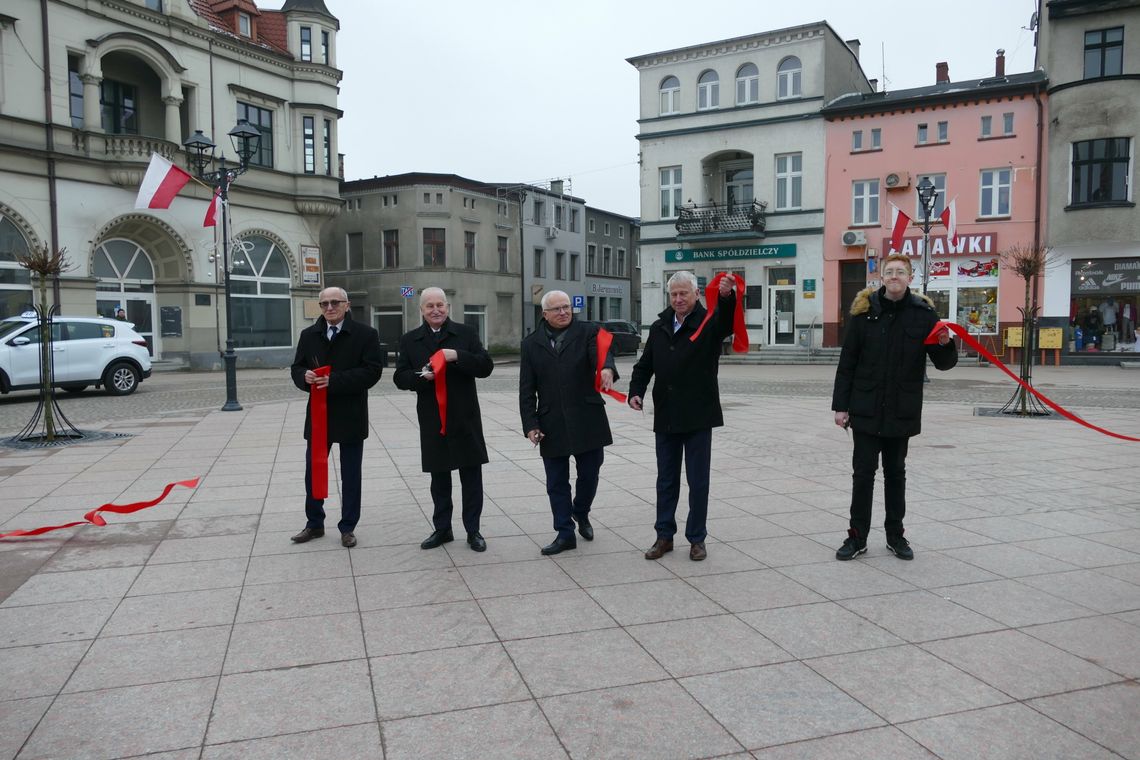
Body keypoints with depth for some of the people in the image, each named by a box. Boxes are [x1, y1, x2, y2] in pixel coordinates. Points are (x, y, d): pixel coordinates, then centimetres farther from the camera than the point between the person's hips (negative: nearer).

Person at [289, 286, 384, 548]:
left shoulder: (365, 334, -6)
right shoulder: (308, 335, 8)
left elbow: (372, 371, -15)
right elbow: (296, 368, 9)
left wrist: (334, 381, -23)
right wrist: (305, 376, -16)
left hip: (350, 416, -4)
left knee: (350, 475, 7)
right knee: (313, 472, 11)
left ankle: (348, 527, 19)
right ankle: (314, 524, 28)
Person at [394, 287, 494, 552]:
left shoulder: (465, 333, 2)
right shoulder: (410, 340, 7)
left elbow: (486, 367, -6)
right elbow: (400, 378, 3)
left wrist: (457, 356, -20)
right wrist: (422, 376, -17)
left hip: (465, 418, -1)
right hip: (432, 421, 2)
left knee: (471, 476, 4)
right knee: (439, 478, 12)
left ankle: (473, 530, 16)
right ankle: (442, 529, 25)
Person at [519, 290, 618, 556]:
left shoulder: (588, 332, 2)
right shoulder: (531, 344, 7)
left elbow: (602, 351, -19)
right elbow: (527, 390, 6)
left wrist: (607, 369, -43)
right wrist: (530, 424, -2)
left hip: (587, 421, -1)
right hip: (551, 426, 1)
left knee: (589, 475, 9)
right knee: (557, 483, 6)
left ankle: (581, 513, 38)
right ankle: (565, 534, 17)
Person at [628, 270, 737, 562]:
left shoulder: (708, 322, -4)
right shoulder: (659, 328, 10)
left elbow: (728, 320, -27)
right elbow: (644, 365, 15)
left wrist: (727, 296, -48)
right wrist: (636, 391, -3)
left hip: (698, 417, -4)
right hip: (665, 417, 4)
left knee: (698, 482, 5)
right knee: (666, 480, 12)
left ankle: (697, 539, 18)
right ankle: (664, 536, 23)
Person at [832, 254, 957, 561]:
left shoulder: (923, 313, -1)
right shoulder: (864, 310, -3)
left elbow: (944, 363, 2)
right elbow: (847, 362, -2)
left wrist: (945, 344, -20)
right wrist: (841, 405, -5)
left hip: (902, 411, 1)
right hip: (866, 409, -1)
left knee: (895, 473, 14)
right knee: (863, 473, 4)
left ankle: (895, 535, 26)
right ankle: (857, 536, 14)